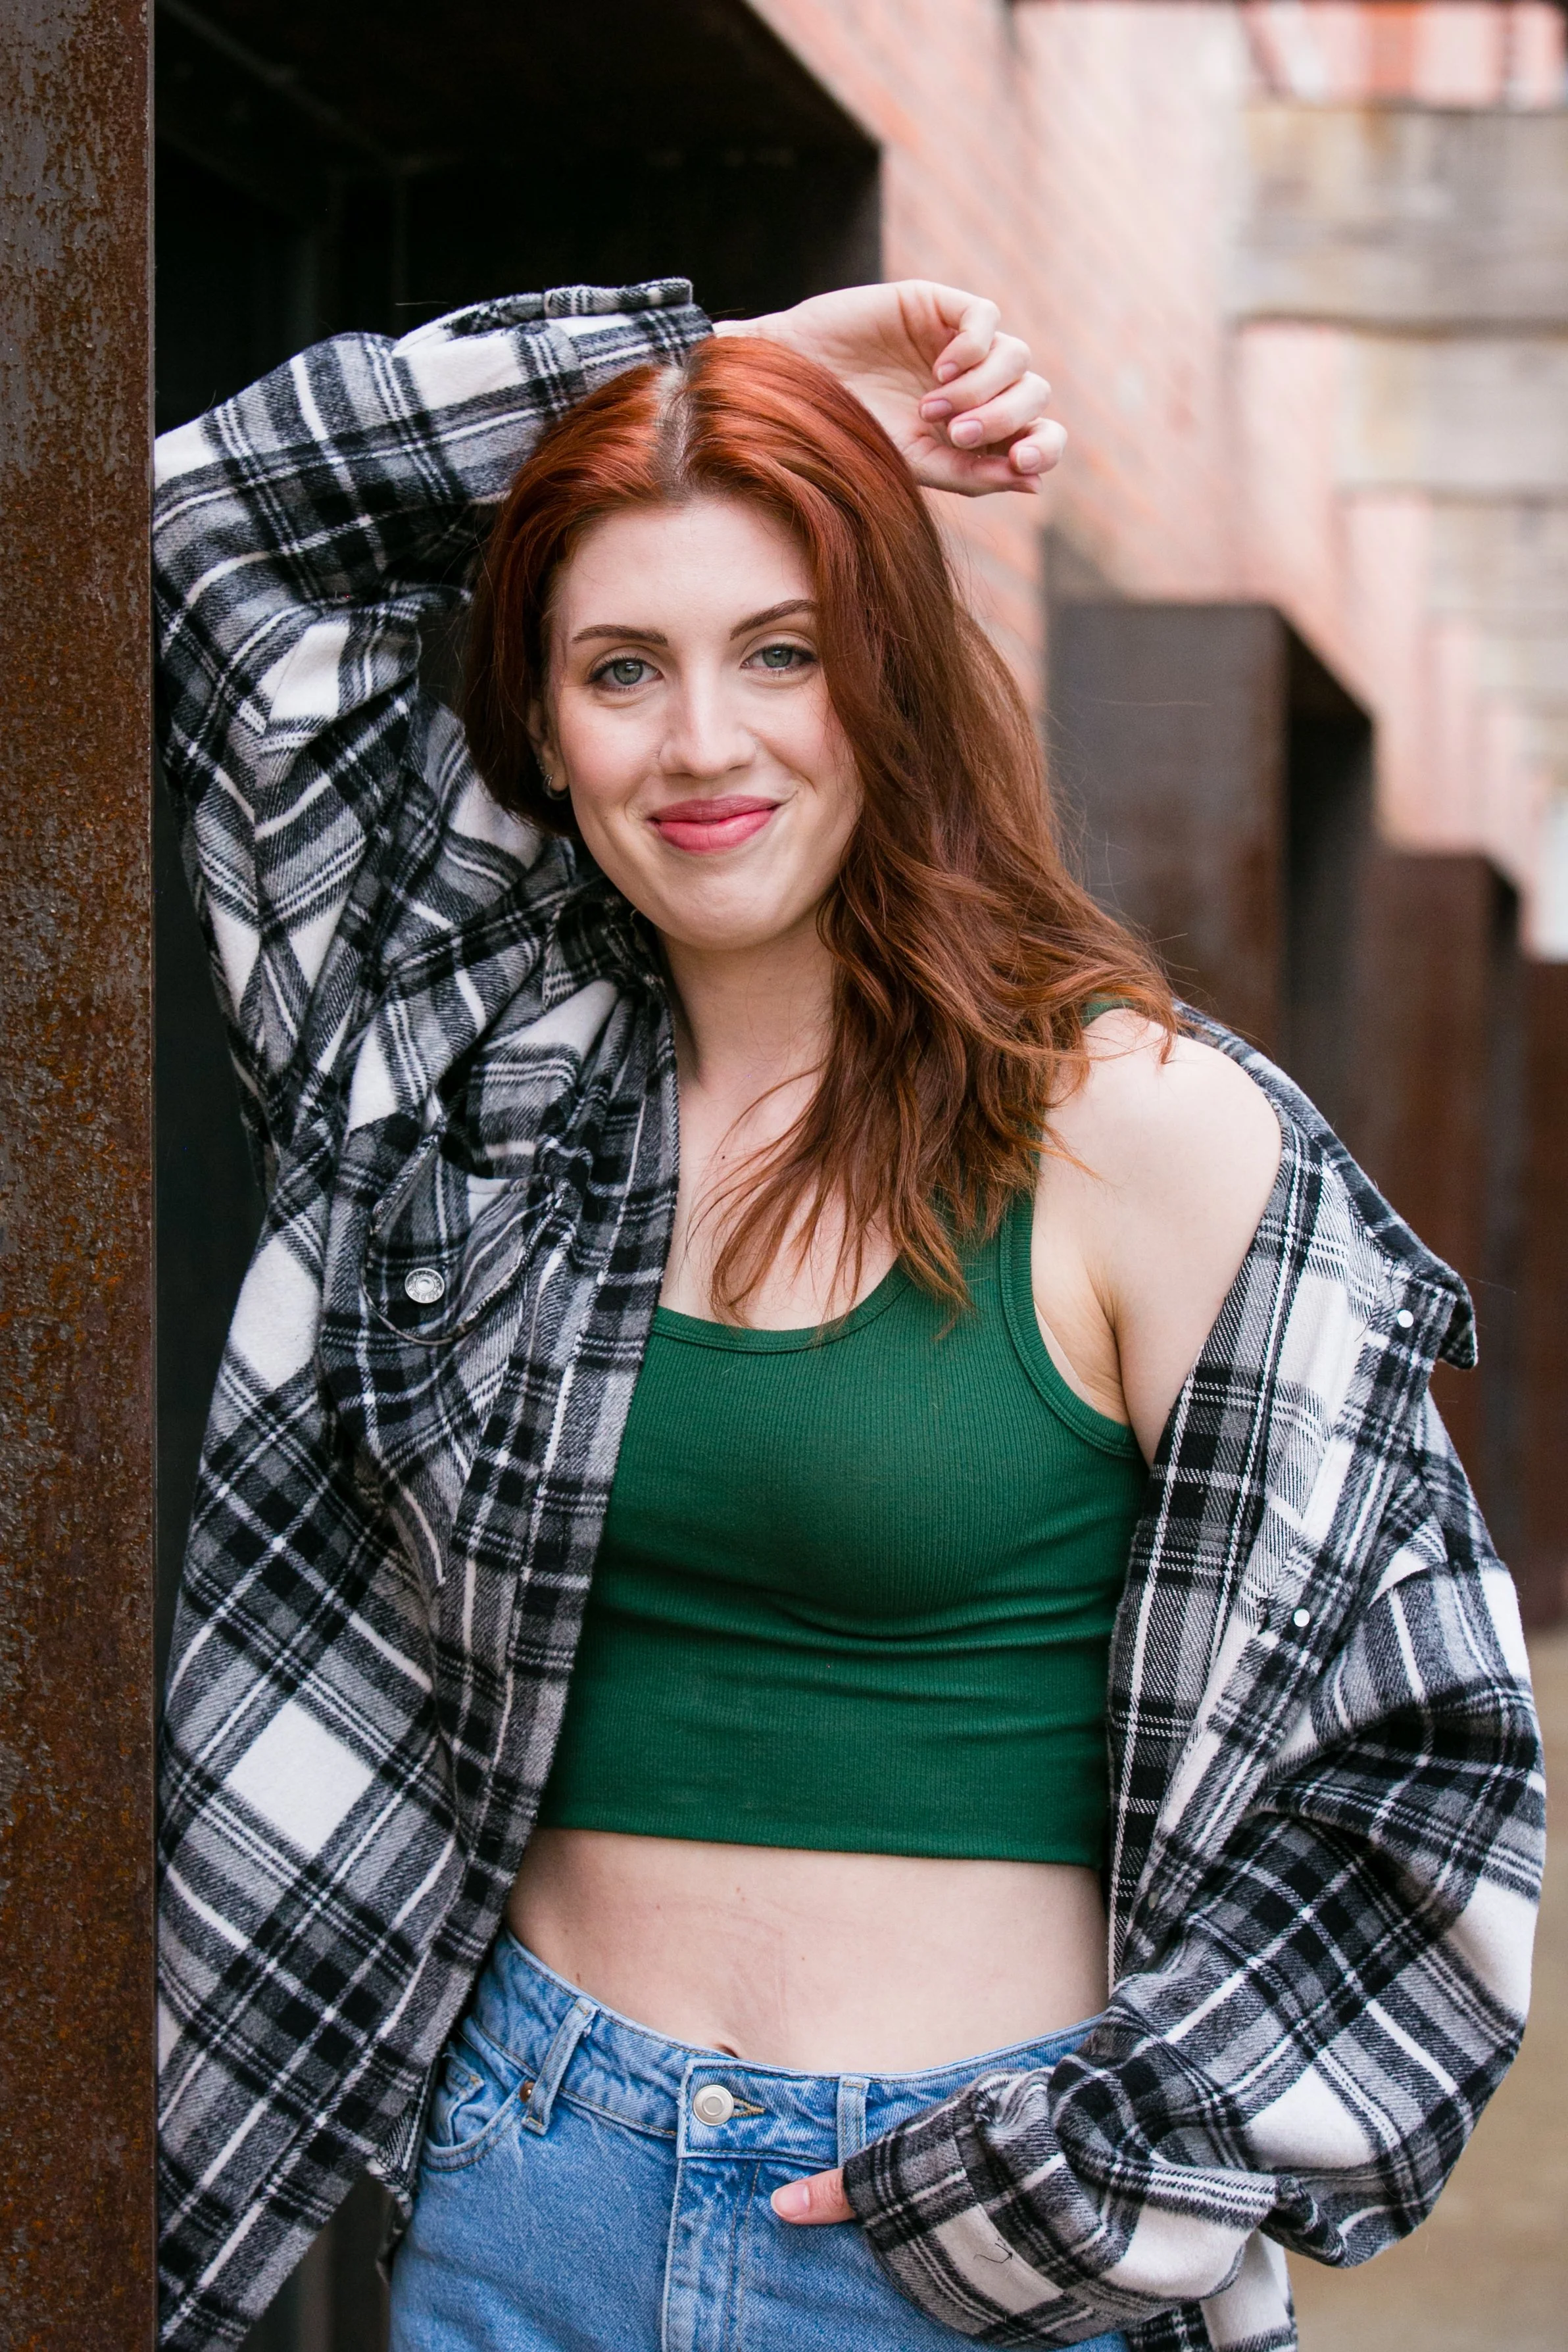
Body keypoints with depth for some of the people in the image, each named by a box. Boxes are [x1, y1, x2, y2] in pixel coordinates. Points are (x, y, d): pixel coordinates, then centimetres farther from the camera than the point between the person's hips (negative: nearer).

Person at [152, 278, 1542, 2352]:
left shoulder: (1145, 1134, -9)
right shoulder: (490, 1058, 4)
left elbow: (1403, 1755, -6)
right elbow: (216, 523, 9)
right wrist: (703, 361, 4)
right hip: (529, 2184, 4)